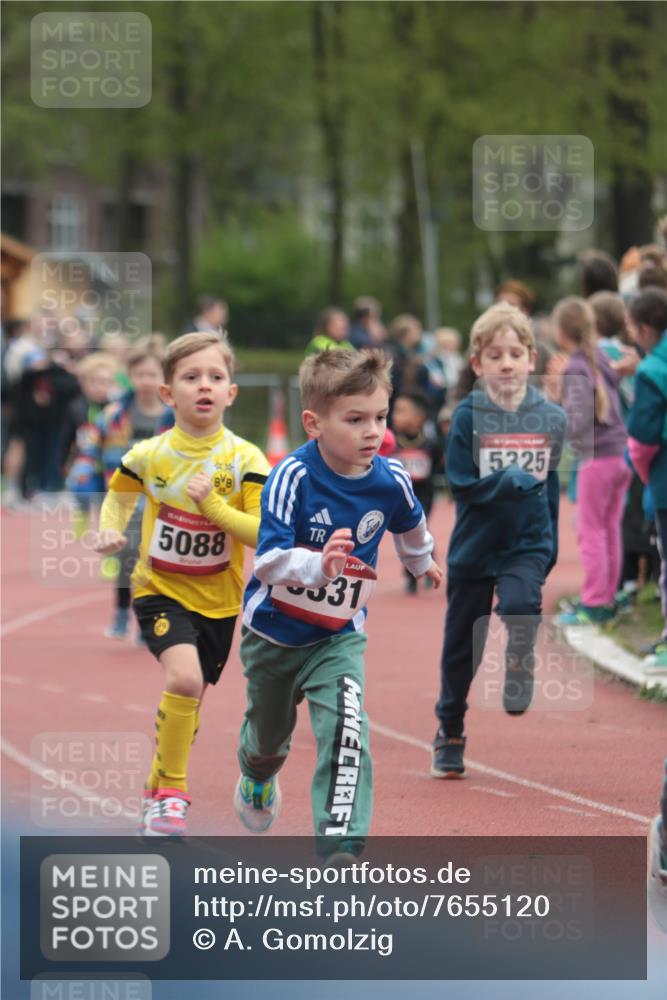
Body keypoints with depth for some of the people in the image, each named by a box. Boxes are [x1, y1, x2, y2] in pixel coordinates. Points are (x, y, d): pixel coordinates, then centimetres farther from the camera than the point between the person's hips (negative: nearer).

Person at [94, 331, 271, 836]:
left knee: (188, 702, 15)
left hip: (219, 599, 2)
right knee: (184, 677, -26)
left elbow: (263, 533, -18)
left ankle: (159, 794, 39)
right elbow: (119, 494, 13)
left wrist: (212, 504, -27)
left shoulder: (245, 459, -12)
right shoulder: (148, 454, -9)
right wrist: (111, 529, -6)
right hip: (161, 590, -2)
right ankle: (172, 790, -8)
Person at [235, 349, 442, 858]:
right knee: (268, 734, 24)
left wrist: (422, 562, 30)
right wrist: (319, 566, -53)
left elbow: (410, 525, 10)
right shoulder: (293, 478, -28)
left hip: (339, 637, 1)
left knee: (346, 733, -24)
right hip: (273, 632, -1)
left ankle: (341, 844, -24)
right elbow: (268, 563, -35)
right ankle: (258, 776, 60)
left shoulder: (391, 482, -16)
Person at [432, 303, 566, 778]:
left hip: (528, 545, 0)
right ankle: (450, 734, 27)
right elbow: (463, 484, -12)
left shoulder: (551, 418, -1)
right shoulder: (469, 416, -8)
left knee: (520, 603, -31)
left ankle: (520, 665, 1)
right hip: (474, 547, 0)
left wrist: (550, 550, 12)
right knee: (462, 648, 8)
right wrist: (514, 482, -25)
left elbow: (552, 488, 9)